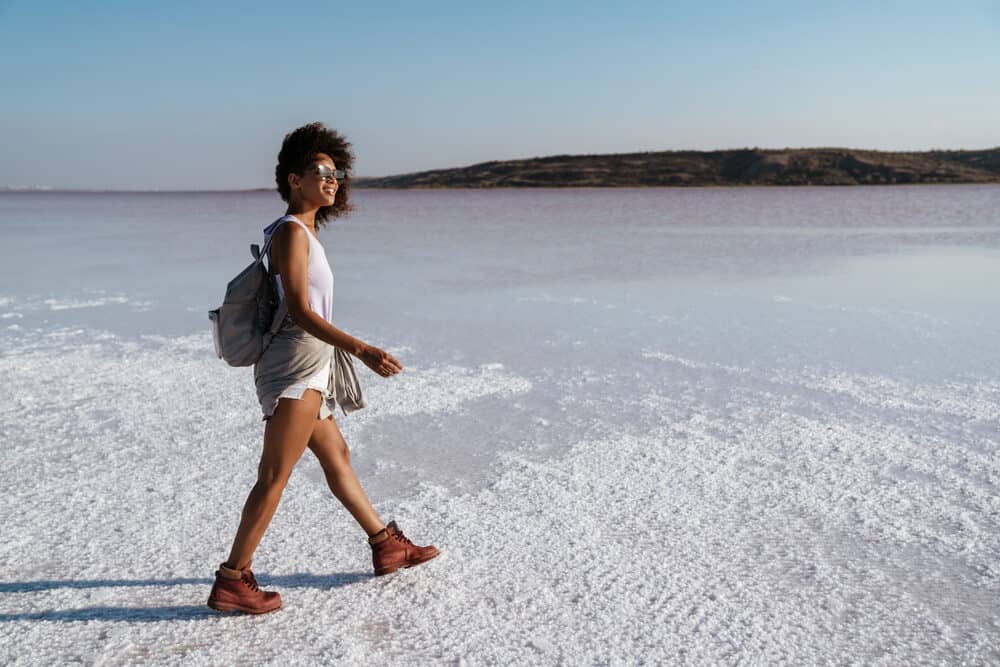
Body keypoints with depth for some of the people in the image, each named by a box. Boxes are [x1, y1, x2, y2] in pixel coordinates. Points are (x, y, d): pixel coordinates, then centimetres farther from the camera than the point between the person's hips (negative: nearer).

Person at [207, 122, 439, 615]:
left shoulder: (306, 233, 17)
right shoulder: (292, 231, -12)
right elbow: (300, 312, -21)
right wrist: (360, 349, -30)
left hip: (306, 370, 10)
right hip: (295, 368, -10)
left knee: (337, 458, 18)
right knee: (274, 477, -6)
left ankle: (387, 547, 31)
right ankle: (232, 582, 2)